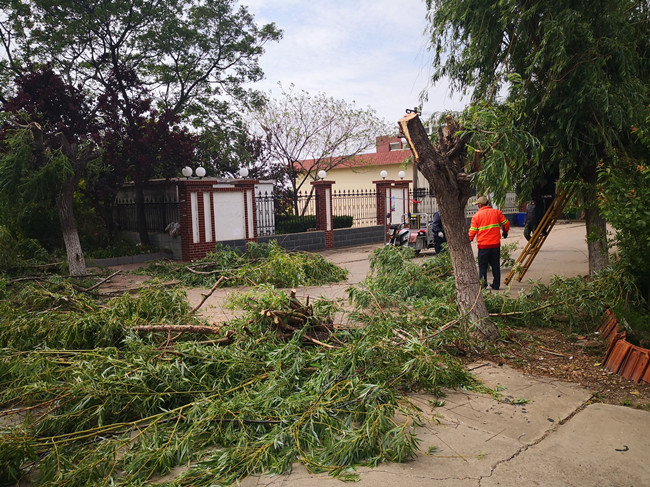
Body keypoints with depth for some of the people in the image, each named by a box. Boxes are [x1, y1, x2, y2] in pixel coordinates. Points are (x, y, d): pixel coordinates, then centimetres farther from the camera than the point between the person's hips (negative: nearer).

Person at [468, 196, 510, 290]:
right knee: (496, 265, 11)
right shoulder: (496, 212, 3)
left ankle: (483, 284, 3)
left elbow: (472, 231, -4)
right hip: (496, 244, 3)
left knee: (483, 265, 7)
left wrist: (469, 241, 9)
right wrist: (505, 232, 26)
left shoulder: (476, 215, -3)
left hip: (483, 245, -2)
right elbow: (506, 223, 7)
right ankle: (496, 285, 14)